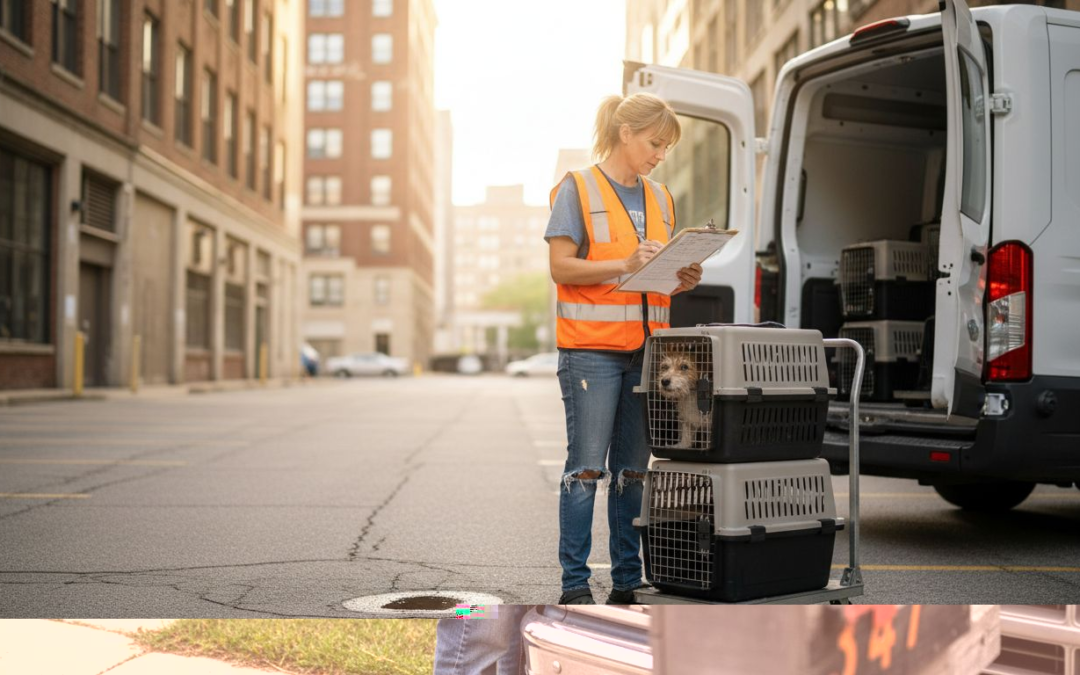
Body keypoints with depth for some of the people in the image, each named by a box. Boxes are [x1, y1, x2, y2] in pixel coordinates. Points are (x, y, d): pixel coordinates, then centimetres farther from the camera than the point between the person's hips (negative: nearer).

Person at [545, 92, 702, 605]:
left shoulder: (660, 198, 18)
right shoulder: (578, 188, -1)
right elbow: (561, 267, -8)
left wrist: (682, 279, 0)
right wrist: (624, 265, -19)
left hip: (646, 349, 6)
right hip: (591, 348, -6)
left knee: (633, 469, 8)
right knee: (586, 467, -5)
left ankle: (627, 582, 15)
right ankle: (574, 583, 4)